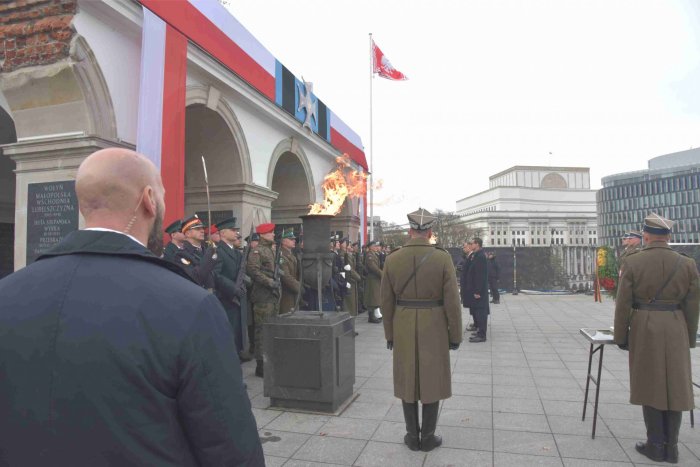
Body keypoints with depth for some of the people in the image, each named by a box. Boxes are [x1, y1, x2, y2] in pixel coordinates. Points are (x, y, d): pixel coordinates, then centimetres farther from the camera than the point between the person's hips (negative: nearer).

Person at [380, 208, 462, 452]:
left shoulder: (392, 259, -6)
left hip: (403, 331, 2)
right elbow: (452, 302, -11)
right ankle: (427, 437, 22)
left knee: (407, 381, 14)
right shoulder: (443, 258, -12)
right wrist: (455, 335, 0)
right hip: (433, 330, -1)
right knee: (431, 381, 12)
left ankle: (412, 436, 24)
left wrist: (389, 334, 9)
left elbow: (387, 301, -1)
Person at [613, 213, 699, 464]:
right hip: (675, 330, 2)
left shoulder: (632, 261, -8)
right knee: (674, 387, 10)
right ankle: (671, 448, 17)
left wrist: (620, 337, 2)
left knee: (649, 386, 8)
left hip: (644, 330, -2)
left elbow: (623, 304, -7)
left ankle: (655, 446, 14)